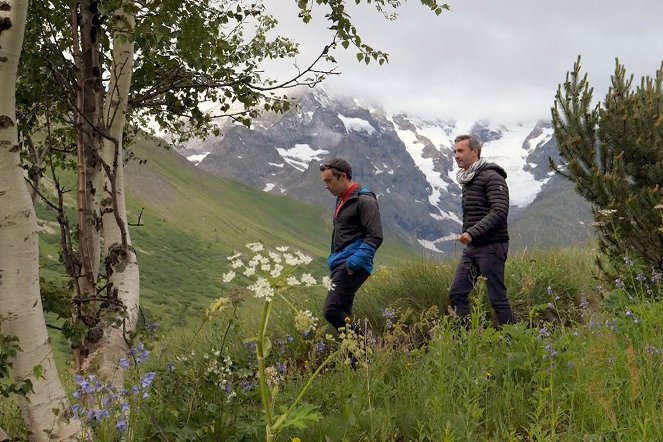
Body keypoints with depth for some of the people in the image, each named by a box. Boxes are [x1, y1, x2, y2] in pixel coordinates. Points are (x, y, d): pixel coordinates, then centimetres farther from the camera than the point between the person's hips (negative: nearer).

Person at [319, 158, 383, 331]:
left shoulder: (364, 200, -9)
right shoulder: (341, 200, 21)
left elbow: (375, 237, -17)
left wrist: (354, 263, -22)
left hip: (352, 267, -10)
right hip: (340, 265, 10)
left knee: (331, 310, -20)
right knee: (343, 313, 9)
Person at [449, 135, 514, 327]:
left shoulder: (492, 177, -10)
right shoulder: (467, 180, 17)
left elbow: (499, 211, -21)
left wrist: (472, 232, -26)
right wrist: (466, 235, 13)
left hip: (491, 246, -9)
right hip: (471, 247, 9)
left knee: (498, 298, -4)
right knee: (457, 293, 3)